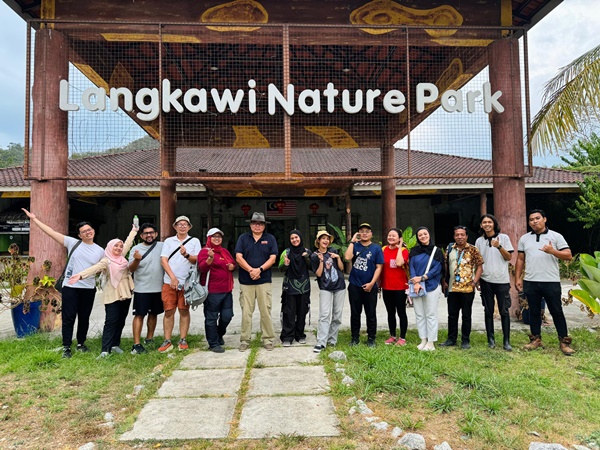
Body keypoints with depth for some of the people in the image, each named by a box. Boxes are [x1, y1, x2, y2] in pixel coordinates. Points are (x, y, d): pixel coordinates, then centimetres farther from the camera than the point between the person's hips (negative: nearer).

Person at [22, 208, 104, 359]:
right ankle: (66, 347, 12)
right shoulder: (73, 243, -2)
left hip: (89, 289, 2)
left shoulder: (100, 251, 4)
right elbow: (52, 232, -2)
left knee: (84, 318, 12)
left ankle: (81, 343, 29)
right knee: (68, 318, 1)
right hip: (70, 287, -2)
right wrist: (34, 219, -4)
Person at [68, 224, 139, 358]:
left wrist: (134, 230, 32)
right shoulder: (106, 261, -9)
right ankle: (105, 349, -8)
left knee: (121, 320, 9)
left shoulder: (121, 257, 11)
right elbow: (94, 268, -25)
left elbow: (128, 243, 22)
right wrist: (80, 275, -41)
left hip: (125, 294, 7)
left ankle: (115, 344, 18)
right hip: (112, 295, -7)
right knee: (111, 321, -9)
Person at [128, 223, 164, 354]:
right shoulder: (136, 249, -5)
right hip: (142, 289, -3)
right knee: (139, 315, -3)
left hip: (159, 288, 3)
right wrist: (136, 260, -28)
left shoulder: (162, 246, 2)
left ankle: (149, 339, 29)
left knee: (153, 314, 14)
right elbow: (131, 269, -8)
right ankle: (136, 344, 0)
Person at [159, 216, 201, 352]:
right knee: (168, 311, 1)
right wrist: (173, 278, -8)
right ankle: (167, 341, 9)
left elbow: (197, 260, -1)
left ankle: (183, 340, 13)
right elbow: (163, 260, 2)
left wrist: (186, 255, -21)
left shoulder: (195, 241, 7)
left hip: (186, 282, -1)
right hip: (169, 281, 1)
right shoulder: (169, 241, 9)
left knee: (184, 311, 4)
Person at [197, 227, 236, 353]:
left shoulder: (225, 251, 16)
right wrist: (210, 258, -37)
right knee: (211, 318, 2)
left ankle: (219, 335, 36)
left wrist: (232, 266, 4)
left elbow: (233, 263, 28)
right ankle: (213, 344, 14)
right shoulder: (205, 251, -6)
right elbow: (202, 268, -19)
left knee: (227, 316, 11)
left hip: (226, 290, 7)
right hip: (212, 291, -7)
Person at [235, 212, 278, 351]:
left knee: (265, 311, 3)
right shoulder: (243, 238, 6)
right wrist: (250, 270, -15)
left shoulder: (270, 238, 5)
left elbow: (272, 258, -1)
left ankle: (268, 339, 13)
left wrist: (259, 269, -14)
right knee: (246, 312, 4)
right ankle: (244, 340, 13)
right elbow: (238, 257, -3)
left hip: (264, 280, 0)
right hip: (246, 281, 0)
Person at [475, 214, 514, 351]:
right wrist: (477, 278, 5)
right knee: (488, 311, 7)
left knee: (504, 311, 1)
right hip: (486, 281, 2)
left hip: (502, 280, -2)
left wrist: (499, 246, -17)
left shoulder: (503, 237, 1)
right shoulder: (479, 241, 7)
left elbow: (509, 257, -1)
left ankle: (507, 341, 8)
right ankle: (491, 339, 16)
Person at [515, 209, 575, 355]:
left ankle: (564, 341, 13)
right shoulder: (524, 238, 10)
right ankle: (536, 339, 21)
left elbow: (568, 256, -5)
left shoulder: (556, 236, 0)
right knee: (534, 312, 11)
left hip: (551, 282, -3)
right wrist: (518, 278, 7)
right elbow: (520, 259, 13)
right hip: (530, 282, 3)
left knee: (557, 312, 4)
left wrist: (552, 251, -22)